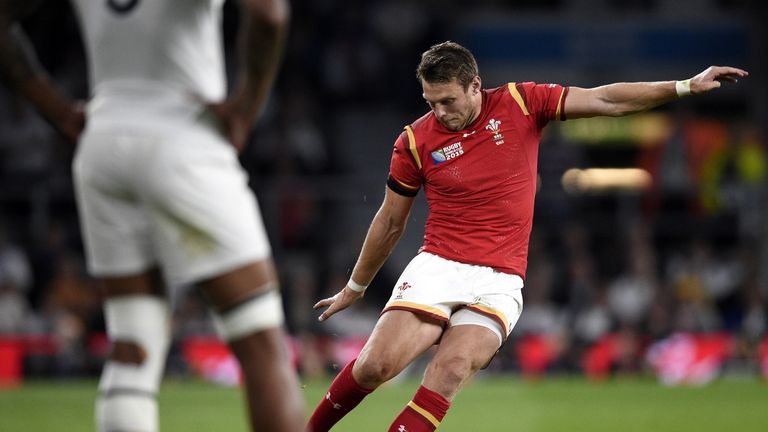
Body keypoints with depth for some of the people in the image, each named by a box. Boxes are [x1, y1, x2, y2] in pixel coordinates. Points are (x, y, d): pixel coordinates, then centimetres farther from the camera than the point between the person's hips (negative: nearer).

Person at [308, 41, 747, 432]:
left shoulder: (521, 103, 1)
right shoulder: (416, 140, 1)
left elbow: (606, 101, 3)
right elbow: (390, 223, 14)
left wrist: (686, 85, -2)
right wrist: (354, 288, 22)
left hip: (499, 283, 0)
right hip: (437, 268, 1)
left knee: (451, 369, -25)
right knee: (375, 365, -18)